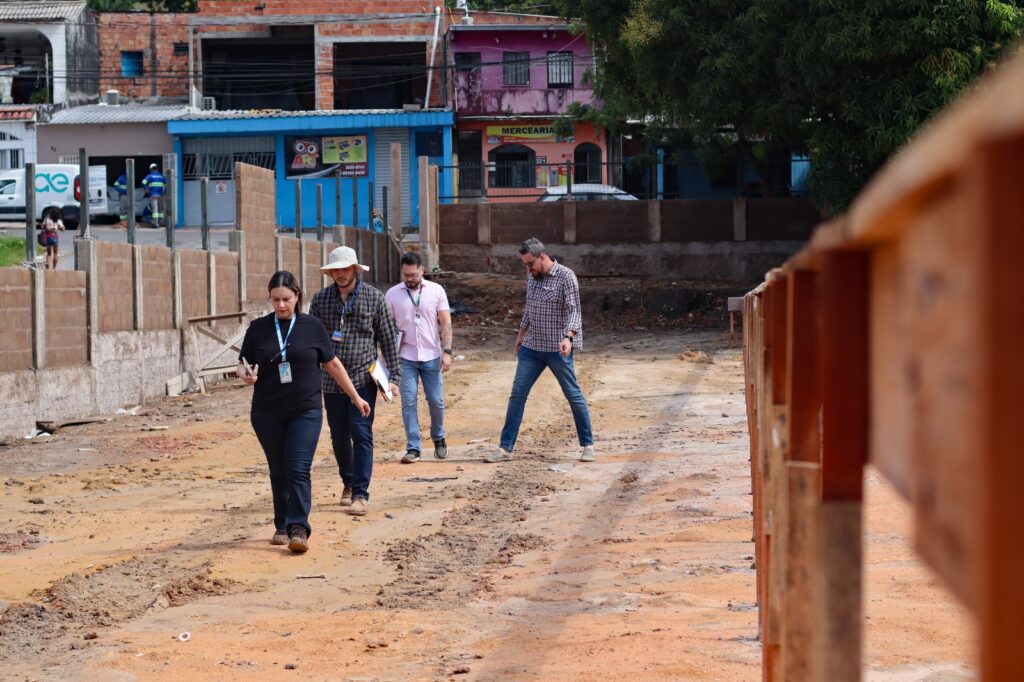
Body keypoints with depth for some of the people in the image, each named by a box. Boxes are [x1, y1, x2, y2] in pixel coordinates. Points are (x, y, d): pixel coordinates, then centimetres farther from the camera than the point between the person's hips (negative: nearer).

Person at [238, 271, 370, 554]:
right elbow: (242, 366, 9)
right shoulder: (258, 328, 3)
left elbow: (332, 364, 9)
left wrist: (355, 397, 12)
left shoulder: (312, 326, 1)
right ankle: (281, 526, 20)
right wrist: (246, 375, -15)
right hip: (267, 414, 2)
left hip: (306, 411, -2)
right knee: (278, 472, 8)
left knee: (298, 469, -11)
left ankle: (298, 528, -13)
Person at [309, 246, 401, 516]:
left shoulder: (374, 298, -1)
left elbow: (388, 339, 2)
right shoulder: (321, 299, 4)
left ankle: (360, 493, -7)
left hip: (364, 379, -3)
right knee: (339, 437, 12)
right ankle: (348, 482, 33)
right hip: (332, 380, 3)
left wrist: (394, 376, -2)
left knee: (361, 435, -9)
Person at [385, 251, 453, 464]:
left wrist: (447, 351, -9)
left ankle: (438, 438, 30)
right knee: (408, 402, -3)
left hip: (431, 356, 0)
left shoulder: (436, 291, 0)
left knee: (436, 401, 5)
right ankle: (413, 448, 1)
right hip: (405, 358, 0)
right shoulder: (392, 294, 2)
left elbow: (445, 323, 0)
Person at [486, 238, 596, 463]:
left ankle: (588, 445, 14)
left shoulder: (565, 276, -12)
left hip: (557, 349, -6)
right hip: (531, 347, 6)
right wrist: (521, 334, 22)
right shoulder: (531, 277, 8)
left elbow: (573, 311, -17)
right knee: (517, 394, 3)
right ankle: (505, 447, 7)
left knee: (573, 395, 3)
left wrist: (568, 337, -31)